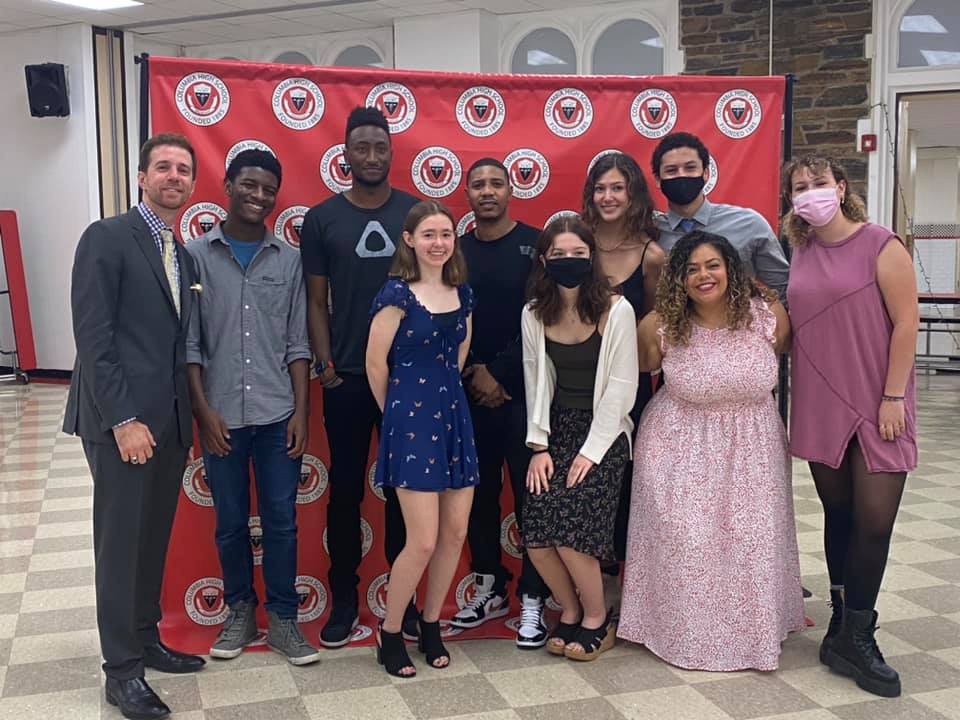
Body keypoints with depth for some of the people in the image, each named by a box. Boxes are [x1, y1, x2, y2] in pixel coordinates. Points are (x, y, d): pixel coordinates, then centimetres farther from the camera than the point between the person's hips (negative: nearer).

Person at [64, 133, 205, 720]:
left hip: (171, 423, 7)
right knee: (121, 542, 2)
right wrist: (123, 419, -17)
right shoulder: (107, 238, -7)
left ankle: (146, 642, 30)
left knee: (154, 539, 15)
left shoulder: (184, 256, 15)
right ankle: (122, 670, 14)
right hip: (123, 421, -7)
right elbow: (93, 336, -13)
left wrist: (188, 420, 10)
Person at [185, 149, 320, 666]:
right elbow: (188, 342, -1)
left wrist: (301, 411, -2)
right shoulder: (196, 255, 0)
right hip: (221, 415, -1)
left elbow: (297, 343, 4)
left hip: (278, 414, 1)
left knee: (281, 520, 6)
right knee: (230, 522, 11)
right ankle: (240, 610, 29)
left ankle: (283, 618, 20)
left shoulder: (288, 259, 4)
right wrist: (204, 410, -7)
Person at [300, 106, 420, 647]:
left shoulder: (419, 213, 3)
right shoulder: (322, 218, 2)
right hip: (347, 379, 0)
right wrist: (325, 365, -4)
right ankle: (344, 602, 20)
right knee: (346, 490, 7)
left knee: (404, 489, 9)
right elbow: (317, 302, 3)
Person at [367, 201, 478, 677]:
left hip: (454, 415, 6)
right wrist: (396, 411, 2)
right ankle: (389, 635, 15)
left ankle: (431, 626, 27)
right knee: (424, 541, -6)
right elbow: (375, 361, -9)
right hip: (412, 421, -6)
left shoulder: (462, 292, 8)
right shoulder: (398, 293, -12)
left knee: (456, 533, 8)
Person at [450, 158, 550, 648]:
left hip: (523, 391, -3)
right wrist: (475, 373, -7)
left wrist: (501, 375, -9)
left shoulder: (535, 245, -2)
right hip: (470, 392, 4)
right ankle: (489, 589, 26)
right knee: (479, 493, 11)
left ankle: (533, 598, 11)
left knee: (530, 494, 0)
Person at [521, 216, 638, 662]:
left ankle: (596, 620, 11)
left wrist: (591, 451, -12)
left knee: (570, 529, -16)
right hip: (556, 429, 4)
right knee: (536, 535, -9)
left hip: (604, 431, -4)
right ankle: (570, 612, 19)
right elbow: (536, 383, 5)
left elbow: (621, 388, -10)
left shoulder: (616, 311, -10)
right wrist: (539, 446, -1)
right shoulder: (534, 314, 3)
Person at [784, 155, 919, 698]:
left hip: (876, 407, -4)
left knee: (874, 521, -4)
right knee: (838, 514, 11)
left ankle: (855, 637, 11)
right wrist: (792, 396, 7)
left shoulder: (880, 246, -7)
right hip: (820, 406, 4)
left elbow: (906, 322, -9)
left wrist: (893, 398, -13)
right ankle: (845, 623, 24)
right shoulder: (800, 254, 7)